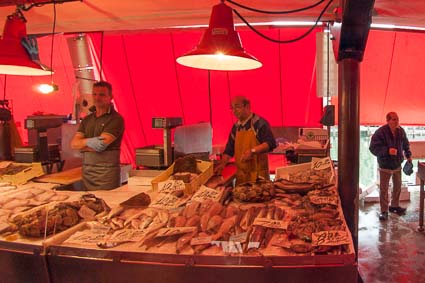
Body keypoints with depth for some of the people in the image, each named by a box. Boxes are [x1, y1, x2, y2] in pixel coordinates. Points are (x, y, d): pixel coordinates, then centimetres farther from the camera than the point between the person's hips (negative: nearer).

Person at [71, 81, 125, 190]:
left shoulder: (116, 119, -8)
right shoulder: (87, 119, 13)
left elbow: (101, 145, -16)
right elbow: (73, 144, 4)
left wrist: (82, 145, 0)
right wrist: (88, 141, -16)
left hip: (106, 174, -6)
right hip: (87, 173, 6)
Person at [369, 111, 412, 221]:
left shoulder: (401, 131, -1)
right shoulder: (380, 132, -20)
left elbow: (406, 144, 18)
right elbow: (373, 148, -22)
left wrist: (408, 155, 13)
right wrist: (387, 151, -31)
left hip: (397, 164, 6)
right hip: (385, 166, -6)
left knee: (397, 187, 19)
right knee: (384, 189, 0)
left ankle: (394, 205, 38)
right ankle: (384, 211, 11)